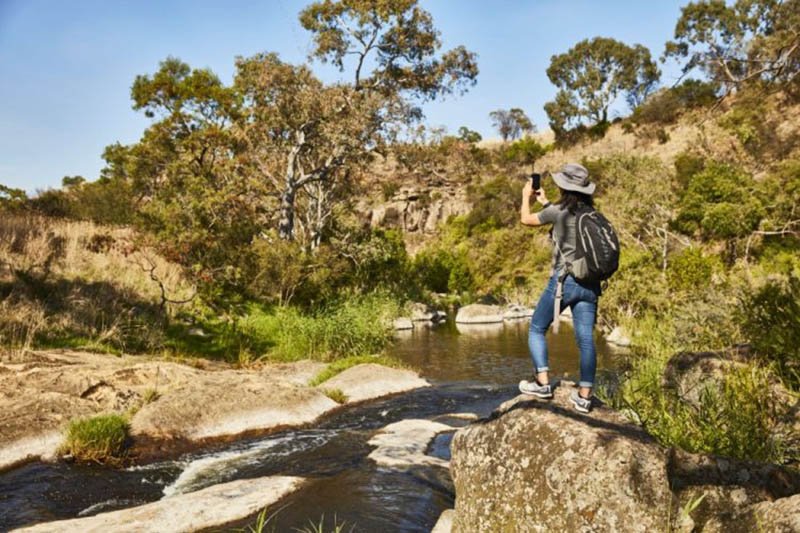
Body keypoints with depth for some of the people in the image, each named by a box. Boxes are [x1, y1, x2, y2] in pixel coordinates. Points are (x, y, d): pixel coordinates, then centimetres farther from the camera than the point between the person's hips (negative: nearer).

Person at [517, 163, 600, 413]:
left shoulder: (558, 211, -6)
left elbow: (526, 219, 10)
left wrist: (526, 196, 27)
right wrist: (544, 202, 38)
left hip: (564, 280, -5)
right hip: (589, 283, 6)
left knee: (537, 329, 10)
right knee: (586, 339, 4)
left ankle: (542, 383, 5)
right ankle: (584, 396, 5)